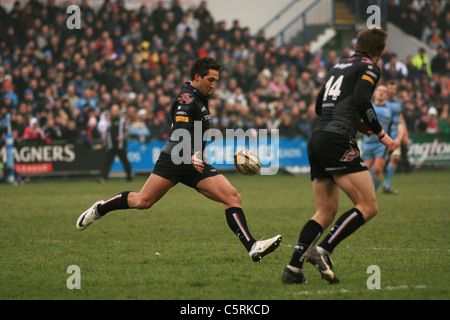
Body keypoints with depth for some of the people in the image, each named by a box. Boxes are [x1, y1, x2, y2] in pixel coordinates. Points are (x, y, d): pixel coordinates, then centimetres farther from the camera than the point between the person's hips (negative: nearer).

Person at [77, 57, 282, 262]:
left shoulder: (199, 99, 20)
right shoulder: (186, 99, -10)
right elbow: (180, 134, -23)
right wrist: (191, 157, -37)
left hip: (195, 163, 8)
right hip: (174, 160, -8)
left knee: (233, 198, -9)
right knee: (142, 201, -9)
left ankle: (252, 247, -15)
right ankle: (100, 209, 17)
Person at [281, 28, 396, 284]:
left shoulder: (341, 65, 25)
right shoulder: (369, 67, 2)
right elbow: (361, 100, -15)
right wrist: (381, 134, -7)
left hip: (317, 139, 9)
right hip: (338, 140, -9)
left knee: (326, 213, 12)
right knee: (368, 207, -7)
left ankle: (293, 268, 0)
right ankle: (323, 250, -19)